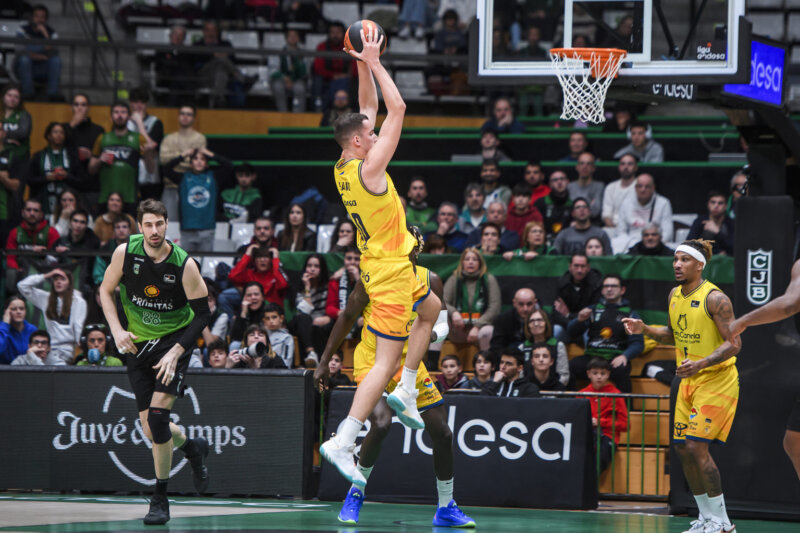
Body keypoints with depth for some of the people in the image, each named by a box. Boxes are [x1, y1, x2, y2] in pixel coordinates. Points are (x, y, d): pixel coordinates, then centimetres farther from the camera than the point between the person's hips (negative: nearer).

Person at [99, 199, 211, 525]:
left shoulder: (184, 265, -17)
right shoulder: (125, 252, -10)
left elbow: (202, 314, -10)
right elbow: (106, 291, 5)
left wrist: (176, 352, -18)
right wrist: (116, 330, -10)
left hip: (175, 340, -3)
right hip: (138, 342, 4)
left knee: (158, 414, -19)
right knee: (148, 426, 0)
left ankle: (160, 499, -6)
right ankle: (191, 447, 36)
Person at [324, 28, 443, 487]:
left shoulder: (344, 168, 3)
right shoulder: (368, 169, -22)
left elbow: (372, 108, 13)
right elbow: (398, 109, -21)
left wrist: (365, 66, 6)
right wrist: (374, 63, -15)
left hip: (385, 264, 10)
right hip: (390, 271, -10)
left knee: (431, 310, 32)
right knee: (387, 359, -9)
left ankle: (405, 392, 28)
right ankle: (343, 443, -14)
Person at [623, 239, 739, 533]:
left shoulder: (715, 298, -18)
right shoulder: (675, 295, 7)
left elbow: (733, 344, -20)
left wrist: (701, 363, -33)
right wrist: (645, 329, 3)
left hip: (717, 380, -8)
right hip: (689, 381, 8)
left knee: (697, 446, -16)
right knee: (682, 448, 7)